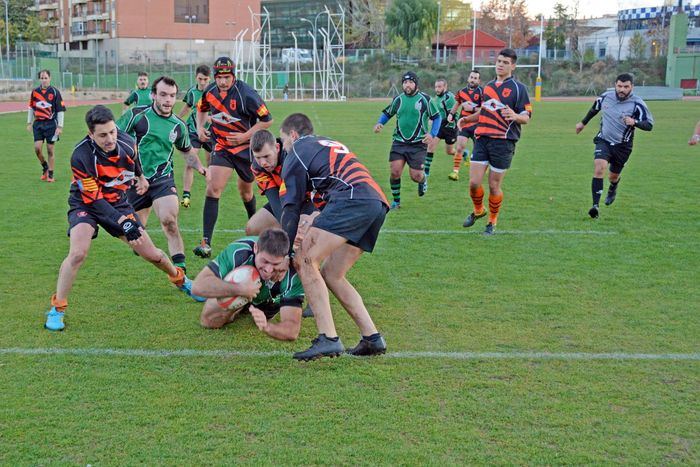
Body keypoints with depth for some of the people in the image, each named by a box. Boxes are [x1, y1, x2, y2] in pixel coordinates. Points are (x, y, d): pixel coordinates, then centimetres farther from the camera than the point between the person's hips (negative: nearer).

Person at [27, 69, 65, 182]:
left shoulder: (55, 92, -5)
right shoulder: (35, 92, 6)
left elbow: (60, 110, -5)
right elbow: (31, 108, 16)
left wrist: (60, 126, -9)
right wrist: (29, 123, 14)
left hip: (51, 123, -3)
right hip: (38, 123, 3)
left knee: (50, 150, 1)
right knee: (37, 148, -7)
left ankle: (50, 175, 10)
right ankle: (45, 167, 19)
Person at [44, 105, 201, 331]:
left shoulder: (126, 142, -17)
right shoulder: (81, 156, -31)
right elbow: (95, 200, -27)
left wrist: (141, 176, 26)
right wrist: (125, 225, -32)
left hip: (118, 201, 4)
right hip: (86, 204, -4)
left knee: (151, 254, 4)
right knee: (78, 253, -28)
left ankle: (180, 278, 36)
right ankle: (57, 309, -10)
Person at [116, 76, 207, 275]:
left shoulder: (179, 125, 4)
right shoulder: (136, 114, -6)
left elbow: (187, 150, 23)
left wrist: (200, 167, 8)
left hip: (162, 178, 0)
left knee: (169, 220, -23)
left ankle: (180, 269, -20)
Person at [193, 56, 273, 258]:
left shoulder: (246, 94, -20)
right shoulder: (210, 91, -5)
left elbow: (267, 119, -14)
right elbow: (201, 108, 18)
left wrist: (245, 136, -19)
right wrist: (200, 127, 1)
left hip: (246, 148, -3)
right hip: (222, 147, 3)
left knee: (245, 191, 15)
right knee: (212, 190, -14)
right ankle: (206, 243, -16)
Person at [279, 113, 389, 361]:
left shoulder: (297, 152, 13)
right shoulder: (330, 144, 37)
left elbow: (292, 206, 8)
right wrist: (316, 223, 32)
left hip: (353, 199, -8)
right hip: (378, 202, 8)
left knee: (305, 261, -8)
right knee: (330, 274, 14)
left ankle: (328, 339, -17)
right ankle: (372, 338, 7)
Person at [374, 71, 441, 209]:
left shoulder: (425, 99, -1)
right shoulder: (398, 99, 7)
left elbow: (437, 117, 7)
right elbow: (387, 113, 21)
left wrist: (432, 134, -7)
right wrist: (379, 123, 1)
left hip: (418, 144, -2)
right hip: (399, 142, 2)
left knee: (416, 176, -6)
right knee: (395, 172, -10)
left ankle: (423, 180, 34)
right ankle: (396, 201, 11)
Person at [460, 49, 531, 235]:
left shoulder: (518, 88, -1)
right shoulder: (488, 86, 17)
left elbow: (526, 117, -4)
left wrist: (515, 116, -25)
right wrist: (468, 119, 13)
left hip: (503, 141, -4)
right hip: (482, 138, 5)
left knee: (494, 185, 0)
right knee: (474, 182, -2)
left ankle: (492, 222, 20)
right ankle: (478, 210, 27)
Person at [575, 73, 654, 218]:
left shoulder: (637, 103, -15)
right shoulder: (606, 96, -5)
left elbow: (649, 125, -15)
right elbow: (595, 109, 17)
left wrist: (634, 122, -35)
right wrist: (583, 123, 28)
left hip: (622, 146, -1)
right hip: (603, 141, 1)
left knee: (613, 176, 14)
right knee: (599, 167, -24)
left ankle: (612, 190, 53)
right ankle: (595, 205, -26)